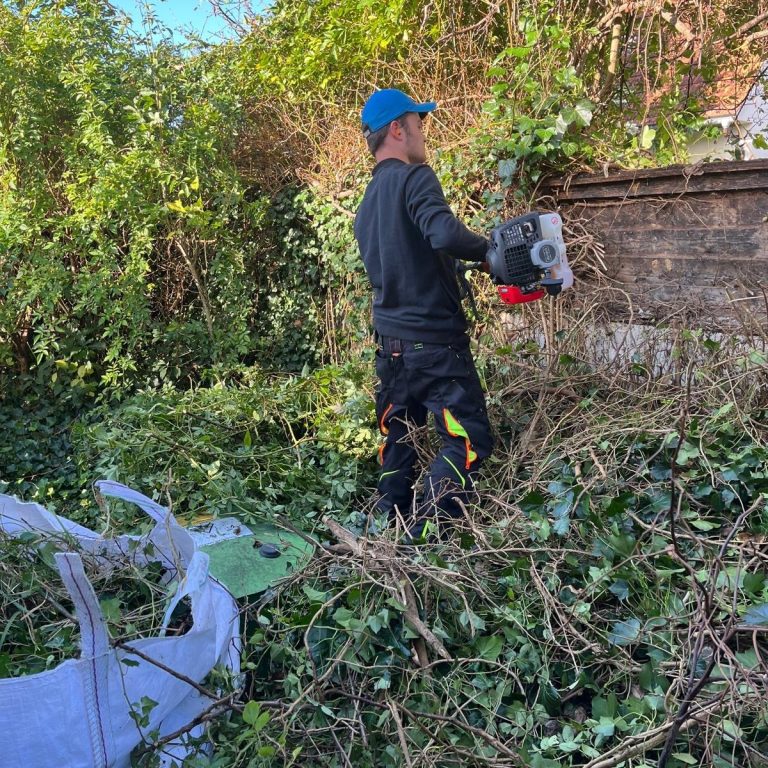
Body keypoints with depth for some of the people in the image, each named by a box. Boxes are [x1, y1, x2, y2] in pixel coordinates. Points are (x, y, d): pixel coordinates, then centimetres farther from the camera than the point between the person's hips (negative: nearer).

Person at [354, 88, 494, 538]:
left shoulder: (367, 202, 14)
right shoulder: (414, 178, -12)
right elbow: (444, 233, -29)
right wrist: (489, 249, -13)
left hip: (390, 340, 9)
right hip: (434, 340, -8)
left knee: (398, 437, 19)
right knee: (469, 441, -1)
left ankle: (389, 525, 27)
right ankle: (422, 536, -5)